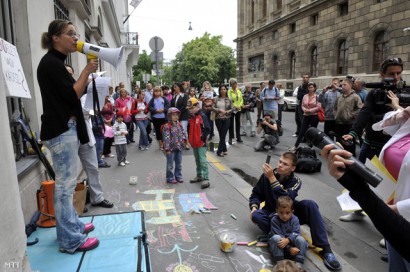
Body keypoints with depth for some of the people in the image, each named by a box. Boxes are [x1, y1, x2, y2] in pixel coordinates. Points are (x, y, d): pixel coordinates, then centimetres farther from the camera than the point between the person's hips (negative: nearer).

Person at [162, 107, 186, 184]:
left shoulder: (179, 125, 7)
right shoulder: (167, 126, -15)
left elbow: (183, 133, 17)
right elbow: (166, 138, -18)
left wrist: (184, 139, -3)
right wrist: (167, 149, -20)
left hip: (179, 148, 7)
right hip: (171, 148, -7)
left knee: (179, 164, 16)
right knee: (170, 165, 5)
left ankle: (178, 176, 30)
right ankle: (170, 178, 17)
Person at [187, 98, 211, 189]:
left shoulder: (202, 116, -13)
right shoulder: (191, 117, 13)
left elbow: (207, 129, -16)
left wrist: (203, 138, -15)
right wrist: (189, 138, 14)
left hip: (201, 143, -8)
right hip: (194, 143, 9)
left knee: (203, 160, -10)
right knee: (197, 160, 17)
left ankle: (206, 179, -7)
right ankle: (199, 176, 29)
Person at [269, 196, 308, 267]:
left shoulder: (294, 219, -7)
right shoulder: (274, 220, -15)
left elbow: (295, 233, -18)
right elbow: (278, 235, -21)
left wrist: (287, 240, -40)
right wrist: (290, 248, -30)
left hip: (291, 241, 2)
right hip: (279, 243, -2)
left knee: (301, 239, -26)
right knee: (276, 237, -33)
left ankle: (298, 263, -23)